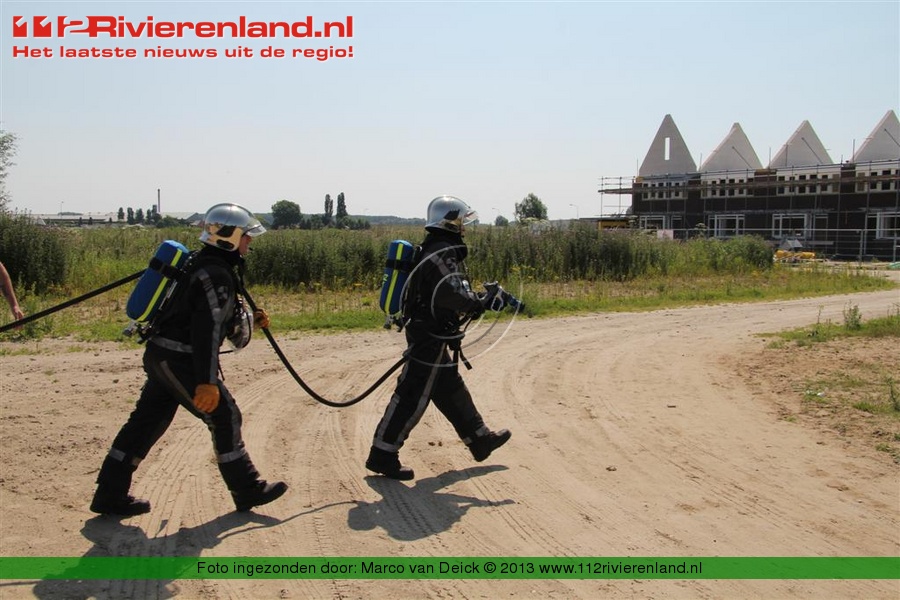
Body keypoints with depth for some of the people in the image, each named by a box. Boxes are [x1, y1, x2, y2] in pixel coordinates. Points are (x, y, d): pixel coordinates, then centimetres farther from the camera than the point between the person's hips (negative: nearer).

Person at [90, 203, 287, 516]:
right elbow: (206, 329, -25)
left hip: (161, 355, 10)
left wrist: (250, 319, 18)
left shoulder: (204, 264, 16)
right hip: (179, 359, -10)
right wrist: (207, 381, -29)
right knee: (224, 417, -1)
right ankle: (247, 491, 9)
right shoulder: (217, 274, -17)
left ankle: (110, 495, 16)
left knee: (147, 421, 11)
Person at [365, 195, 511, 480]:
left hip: (428, 335, 11)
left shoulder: (434, 250, 14)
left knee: (452, 390, 19)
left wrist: (477, 299, 11)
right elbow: (453, 296, -29)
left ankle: (480, 440, 32)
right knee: (413, 397, -6)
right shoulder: (444, 255, -18)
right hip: (430, 338, -11)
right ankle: (382, 455, 0)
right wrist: (481, 302, -16)